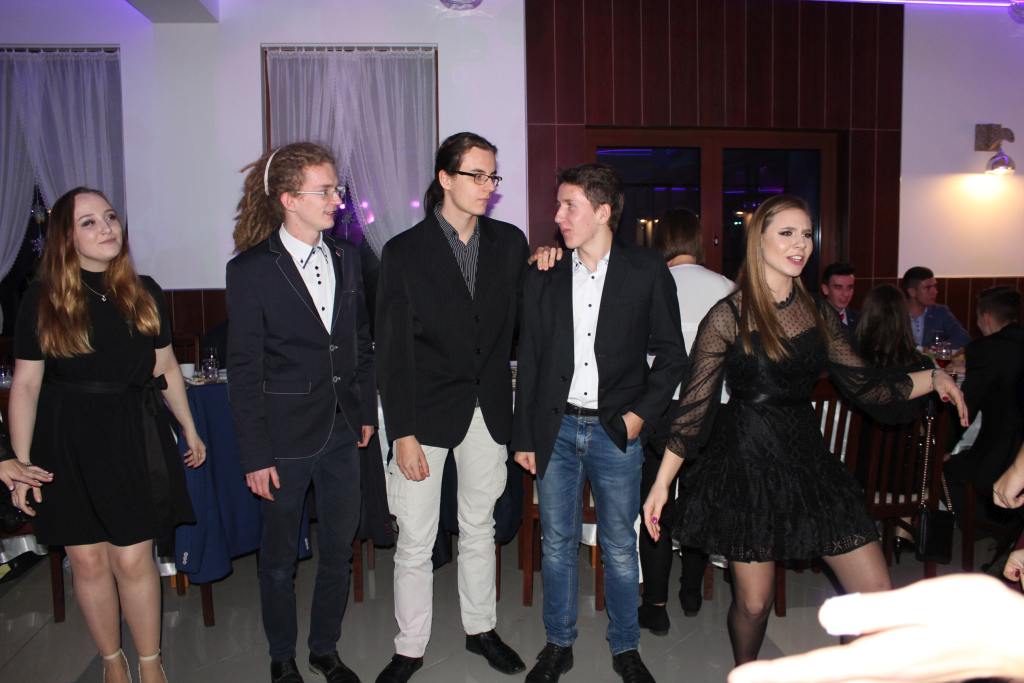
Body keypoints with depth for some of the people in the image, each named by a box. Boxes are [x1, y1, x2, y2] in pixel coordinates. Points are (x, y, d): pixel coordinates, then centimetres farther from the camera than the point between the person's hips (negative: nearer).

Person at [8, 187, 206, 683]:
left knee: (133, 559, 2)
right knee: (87, 561, 9)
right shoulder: (42, 300, -3)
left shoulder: (144, 293, 3)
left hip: (134, 437, 1)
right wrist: (21, 462, -5)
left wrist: (189, 430, 14)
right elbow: (25, 385, -2)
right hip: (67, 442, 0)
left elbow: (166, 369, 10)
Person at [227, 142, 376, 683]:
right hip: (287, 437, -4)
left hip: (343, 433, 5)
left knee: (339, 549, 16)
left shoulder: (346, 257, 4)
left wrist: (366, 410, 11)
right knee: (279, 557, 14)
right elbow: (244, 371, -10)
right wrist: (255, 455, -10)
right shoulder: (250, 269, -10)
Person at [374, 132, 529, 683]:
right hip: (427, 410, -3)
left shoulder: (509, 242, 2)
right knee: (415, 540, 6)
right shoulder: (404, 251, -7)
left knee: (479, 528, 19)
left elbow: (516, 323, 9)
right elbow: (392, 351, -9)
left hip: (488, 407, 3)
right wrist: (402, 434, -12)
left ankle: (480, 628, 38)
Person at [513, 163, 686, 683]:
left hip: (616, 430, -2)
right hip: (556, 429, 2)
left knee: (620, 548, 10)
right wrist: (524, 437, 5)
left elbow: (671, 354, 2)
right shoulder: (543, 279, 4)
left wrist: (641, 413, -8)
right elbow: (529, 362, 7)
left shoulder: (647, 272, -3)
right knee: (557, 545, 12)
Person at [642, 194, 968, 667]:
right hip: (746, 466, -5)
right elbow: (695, 405, -8)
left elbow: (860, 384, 12)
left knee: (876, 592, 4)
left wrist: (931, 378, 2)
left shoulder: (820, 316, 6)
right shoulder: (728, 317, -10)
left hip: (807, 459, 5)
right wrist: (661, 483, -8)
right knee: (753, 602, 8)